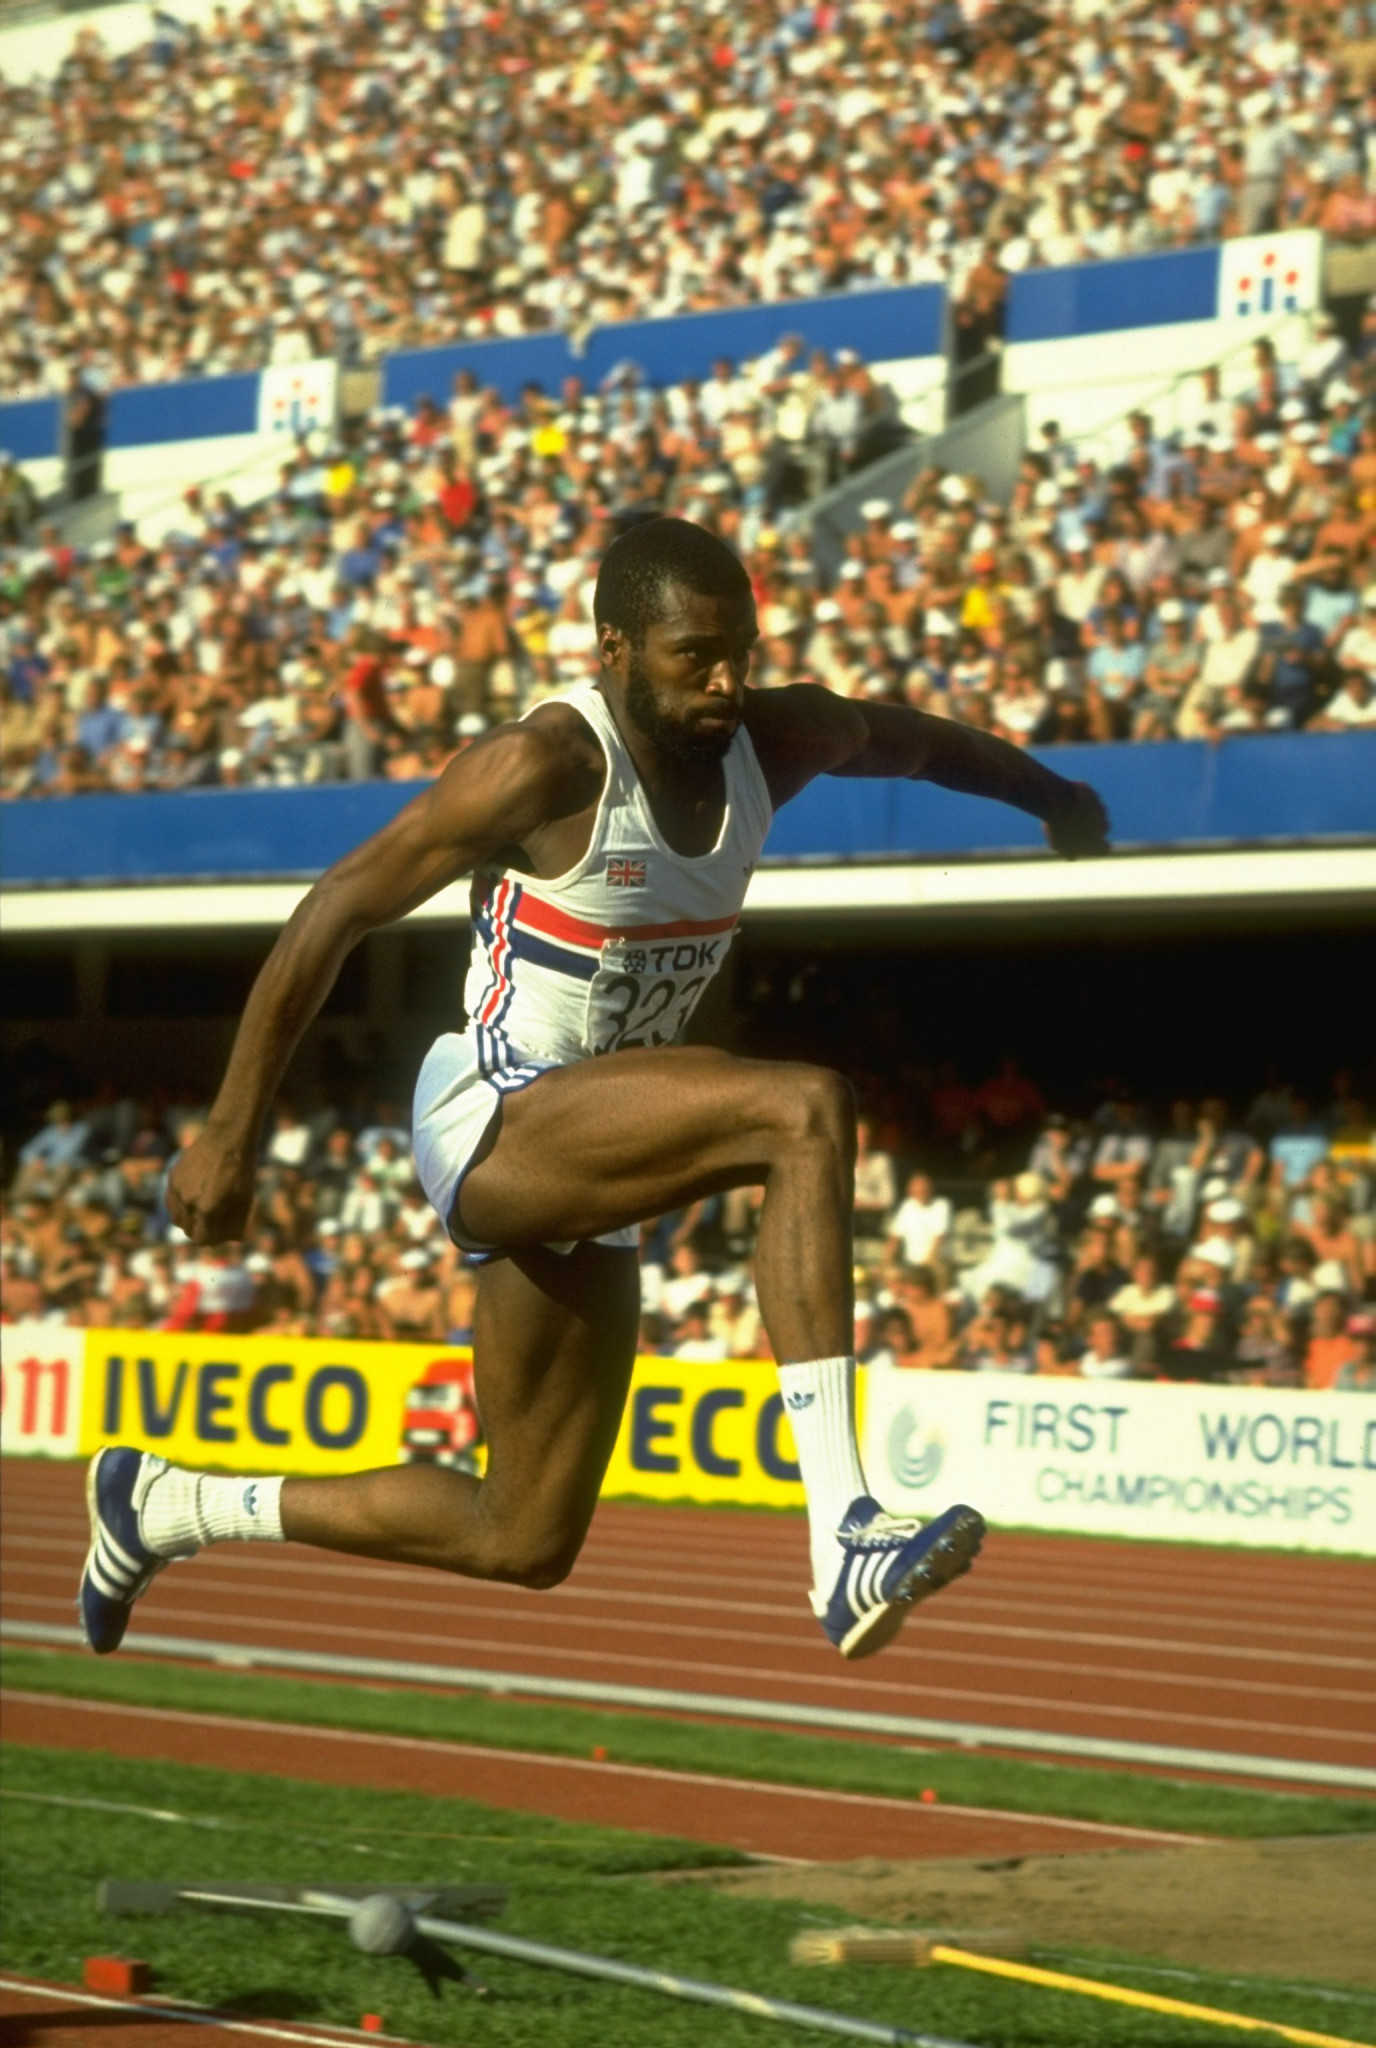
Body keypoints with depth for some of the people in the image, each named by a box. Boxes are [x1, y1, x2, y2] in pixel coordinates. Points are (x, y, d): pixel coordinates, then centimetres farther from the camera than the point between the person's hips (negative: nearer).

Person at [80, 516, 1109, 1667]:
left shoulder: (772, 742, 0)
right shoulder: (548, 767, -19)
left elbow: (900, 737, 24)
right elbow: (339, 909, -14)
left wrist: (1048, 793, 39)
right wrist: (232, 1134, -13)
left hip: (583, 1174, 8)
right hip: (490, 1125, -8)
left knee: (525, 1543, 11)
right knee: (806, 1113, -31)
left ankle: (169, 1506, 30)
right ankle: (845, 1546, -36)